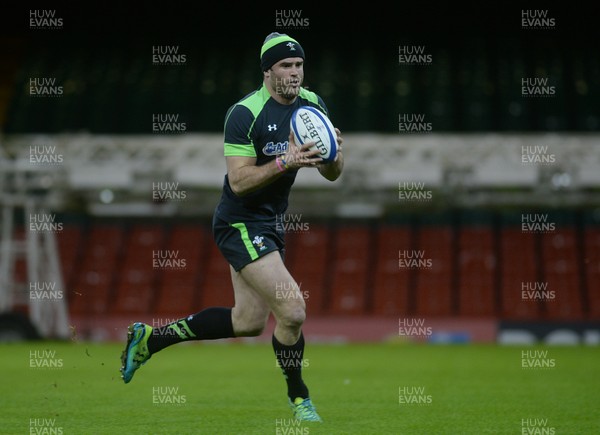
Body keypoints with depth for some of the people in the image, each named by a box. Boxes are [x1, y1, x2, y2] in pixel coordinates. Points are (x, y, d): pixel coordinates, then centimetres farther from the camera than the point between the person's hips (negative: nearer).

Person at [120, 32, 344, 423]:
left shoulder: (313, 105, 2)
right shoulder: (245, 113, -19)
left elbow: (332, 174, 5)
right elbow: (239, 181, -22)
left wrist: (332, 153, -17)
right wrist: (285, 161, -33)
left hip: (271, 223, 9)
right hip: (241, 224, -9)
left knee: (249, 321, 15)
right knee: (292, 310, -18)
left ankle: (150, 338, 27)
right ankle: (298, 398, 4)